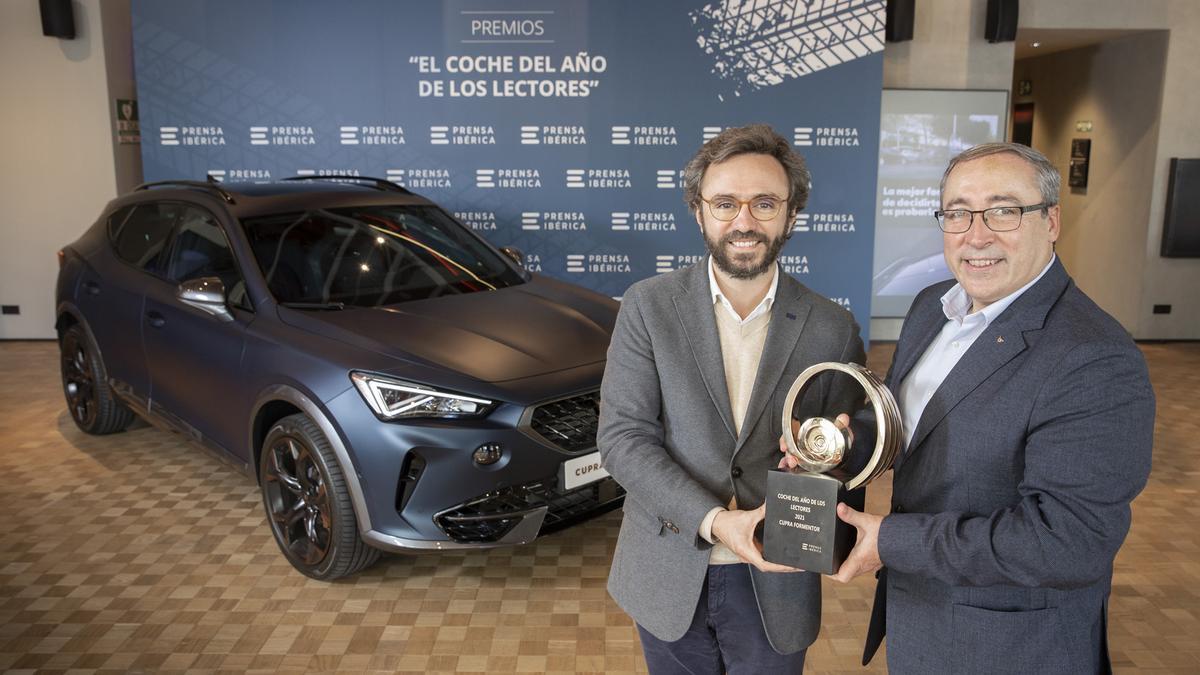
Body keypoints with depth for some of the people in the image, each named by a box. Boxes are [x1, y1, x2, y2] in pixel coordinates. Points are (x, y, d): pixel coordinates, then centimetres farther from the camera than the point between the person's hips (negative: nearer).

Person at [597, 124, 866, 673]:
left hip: (775, 583, 1)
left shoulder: (832, 328, -5)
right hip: (668, 578, 0)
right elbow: (622, 437, -12)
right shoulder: (648, 307, -8)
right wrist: (713, 521, -22)